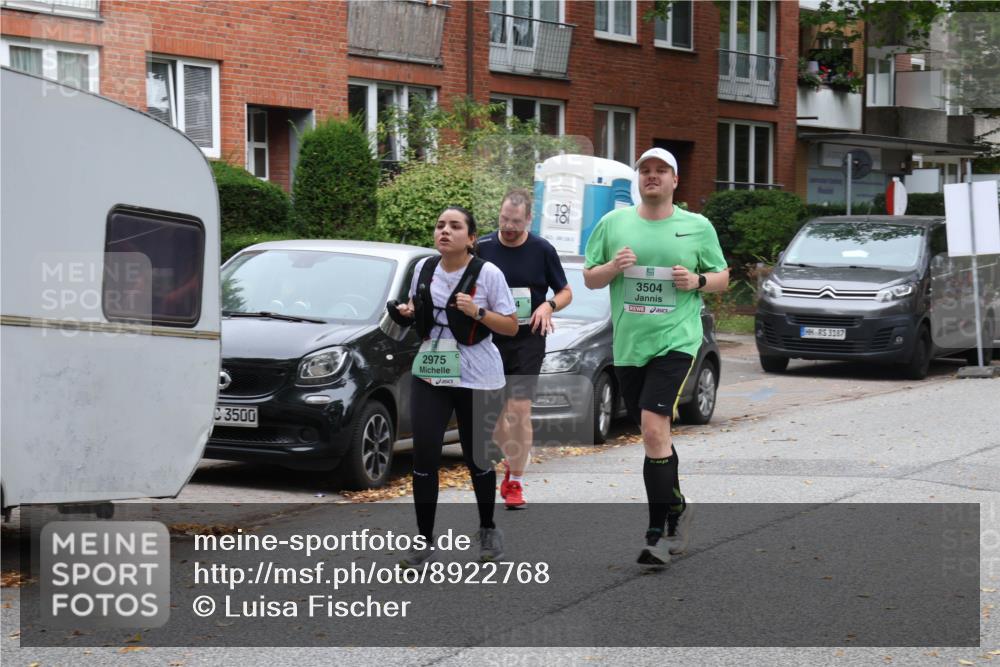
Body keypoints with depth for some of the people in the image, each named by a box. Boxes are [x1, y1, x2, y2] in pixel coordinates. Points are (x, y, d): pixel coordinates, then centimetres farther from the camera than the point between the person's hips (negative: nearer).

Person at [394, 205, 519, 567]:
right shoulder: (424, 268, 3)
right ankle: (424, 540, 4)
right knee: (424, 456, -5)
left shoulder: (487, 273, -9)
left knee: (476, 457, 7)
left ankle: (488, 530, 30)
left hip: (476, 378, -3)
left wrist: (478, 312, -22)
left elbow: (511, 326, -6)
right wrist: (409, 311, -2)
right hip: (429, 374, 3)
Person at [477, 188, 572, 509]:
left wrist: (549, 305, -16)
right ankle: (511, 461, 35)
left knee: (519, 410, -9)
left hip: (528, 340, -2)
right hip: (490, 338, 2)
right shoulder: (482, 248, -1)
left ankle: (516, 482, 1)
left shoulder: (542, 250, -4)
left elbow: (566, 292, 5)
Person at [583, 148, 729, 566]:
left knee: (654, 430, -18)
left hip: (675, 342, -4)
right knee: (653, 436, 12)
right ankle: (676, 507, 31)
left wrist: (698, 280, -9)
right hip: (627, 347, 4)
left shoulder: (698, 227, 5)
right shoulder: (613, 222, 9)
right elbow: (589, 279, 12)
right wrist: (612, 267, -9)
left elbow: (722, 278, 12)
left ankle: (659, 531, -13)